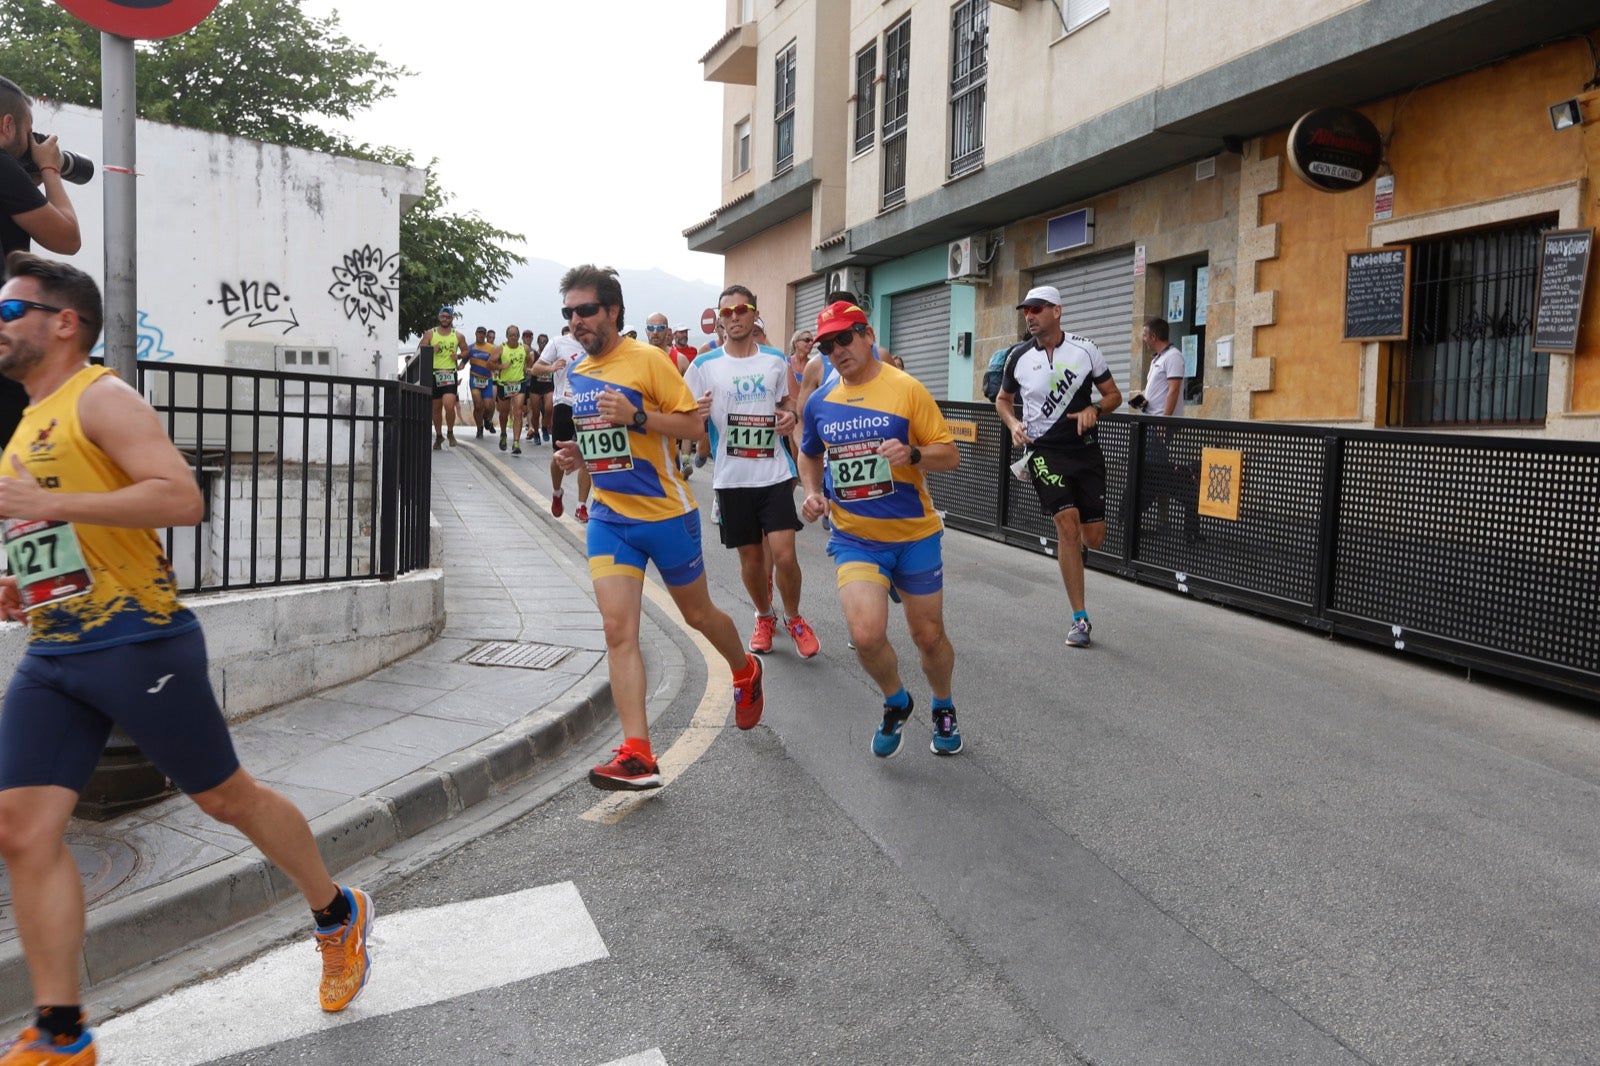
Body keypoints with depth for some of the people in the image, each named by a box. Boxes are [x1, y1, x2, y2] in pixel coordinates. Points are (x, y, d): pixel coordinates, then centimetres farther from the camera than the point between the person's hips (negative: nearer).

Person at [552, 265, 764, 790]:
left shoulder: (647, 359, -11)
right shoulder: (576, 375, 10)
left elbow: (693, 424, -12)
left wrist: (636, 416, -24)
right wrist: (576, 454, 4)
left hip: (666, 513, -5)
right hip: (608, 517, 5)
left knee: (698, 614, 13)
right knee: (618, 630, -8)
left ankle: (746, 672, 45)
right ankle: (637, 756, -8)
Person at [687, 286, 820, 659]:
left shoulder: (776, 360, 5)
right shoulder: (704, 365, -1)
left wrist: (791, 416, -4)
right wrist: (697, 414, -22)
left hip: (775, 474, 0)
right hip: (732, 479, 0)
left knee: (784, 555, -8)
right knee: (751, 558, 9)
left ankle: (794, 618, 18)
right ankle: (764, 618, 35)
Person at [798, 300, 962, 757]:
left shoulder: (907, 389, -8)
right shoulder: (819, 402, 3)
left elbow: (950, 455, -7)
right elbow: (810, 456, 21)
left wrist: (912, 453, -26)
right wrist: (812, 493, 3)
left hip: (914, 534, -1)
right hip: (854, 538, 2)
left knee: (928, 636, 10)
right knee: (866, 634, -19)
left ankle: (943, 708, 41)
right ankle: (896, 702, 14)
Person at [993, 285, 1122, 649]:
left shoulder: (1085, 349, 0)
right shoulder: (1019, 357, 2)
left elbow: (1113, 395, 8)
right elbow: (1003, 400, 18)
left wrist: (1093, 409, -13)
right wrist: (1013, 424, -2)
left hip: (1085, 450, 1)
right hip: (1044, 451, -1)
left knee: (1093, 537, -1)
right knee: (1067, 522, -18)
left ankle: (1076, 549, 42)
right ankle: (1080, 619, -9)